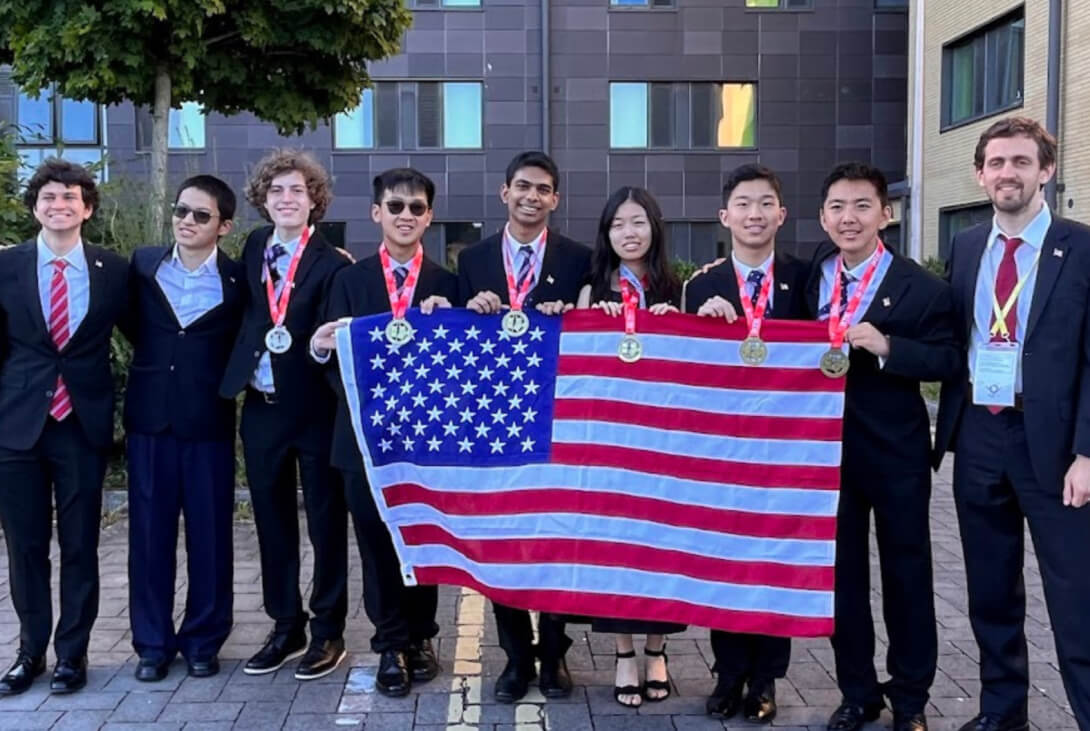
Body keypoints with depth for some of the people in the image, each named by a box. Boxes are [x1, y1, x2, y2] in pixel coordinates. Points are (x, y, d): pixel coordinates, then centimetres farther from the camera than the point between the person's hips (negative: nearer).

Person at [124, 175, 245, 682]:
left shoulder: (238, 280, -1)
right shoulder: (143, 264, 5)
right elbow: (132, 325, 16)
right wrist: (151, 363, 8)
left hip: (208, 420, -2)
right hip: (149, 417, 2)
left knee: (210, 534, 4)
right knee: (149, 532, 6)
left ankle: (203, 640, 18)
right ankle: (153, 642, 18)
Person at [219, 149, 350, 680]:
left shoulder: (331, 263, -11)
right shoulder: (254, 248, 8)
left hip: (315, 407, -6)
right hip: (261, 407, 6)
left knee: (326, 523, 6)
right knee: (272, 522, 14)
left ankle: (328, 632, 19)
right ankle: (286, 628, 27)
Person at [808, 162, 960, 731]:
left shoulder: (920, 288, -8)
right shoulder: (810, 275, 4)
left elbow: (948, 361, -11)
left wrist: (886, 346, -24)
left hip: (896, 452, -3)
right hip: (826, 447, 4)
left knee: (906, 573, 9)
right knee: (841, 572, 11)